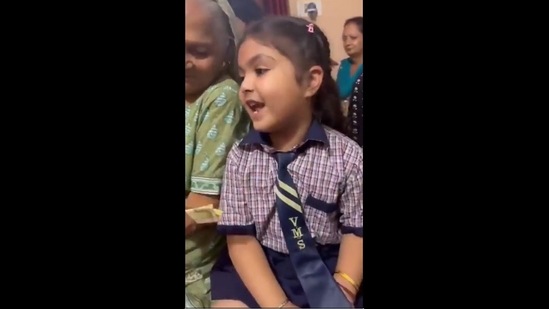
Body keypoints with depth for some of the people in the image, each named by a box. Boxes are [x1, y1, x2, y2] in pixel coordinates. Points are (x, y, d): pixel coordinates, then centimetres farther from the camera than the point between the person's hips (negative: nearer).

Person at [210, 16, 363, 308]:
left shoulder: (347, 156, -9)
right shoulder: (240, 156, -5)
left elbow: (355, 231, -2)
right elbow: (240, 239, -8)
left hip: (326, 268, -1)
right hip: (256, 271, 1)